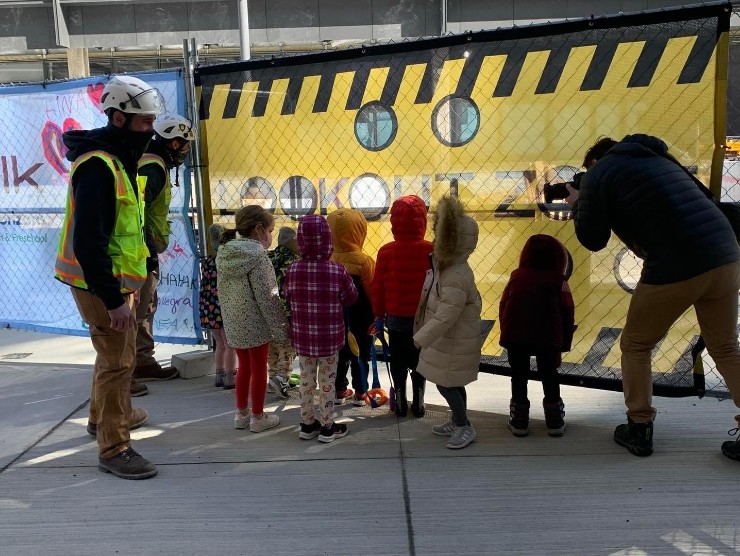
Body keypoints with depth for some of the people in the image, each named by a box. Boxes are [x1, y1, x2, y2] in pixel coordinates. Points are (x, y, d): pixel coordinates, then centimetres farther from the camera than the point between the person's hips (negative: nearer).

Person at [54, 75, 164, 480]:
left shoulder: (119, 159, 11)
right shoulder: (97, 166, -22)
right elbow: (89, 241, -27)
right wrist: (113, 300, -27)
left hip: (115, 279, 11)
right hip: (100, 284, -10)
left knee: (116, 353, 24)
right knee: (117, 361, -4)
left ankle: (104, 416, 44)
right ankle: (113, 450, 8)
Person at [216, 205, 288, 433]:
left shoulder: (224, 253, 4)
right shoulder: (256, 255, -18)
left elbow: (222, 291, 9)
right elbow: (266, 296, -19)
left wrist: (229, 316, 18)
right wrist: (279, 327, -14)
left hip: (233, 322, 7)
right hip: (255, 323, -7)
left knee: (244, 366, 19)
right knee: (259, 370, 7)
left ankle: (241, 414, 28)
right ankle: (257, 417, 18)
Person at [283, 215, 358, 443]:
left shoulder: (293, 270, -10)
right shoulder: (337, 271, -16)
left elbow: (288, 298, 4)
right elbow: (350, 298, -2)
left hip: (302, 336, 3)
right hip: (329, 337, -2)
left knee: (306, 380, 16)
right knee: (327, 382, 9)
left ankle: (307, 424, 27)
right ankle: (327, 427, 19)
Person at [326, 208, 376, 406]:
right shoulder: (364, 261, -20)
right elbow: (373, 292, -14)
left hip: (337, 316, 4)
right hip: (361, 317, -4)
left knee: (340, 353, 16)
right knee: (361, 354, 9)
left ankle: (339, 390, 24)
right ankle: (360, 393, 17)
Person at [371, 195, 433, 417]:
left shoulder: (386, 251, -10)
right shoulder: (431, 250, -12)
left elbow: (378, 287, -5)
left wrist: (379, 316, 7)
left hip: (395, 318, 0)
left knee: (398, 362, 14)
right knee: (418, 362, 14)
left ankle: (400, 404, 23)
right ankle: (418, 405, 21)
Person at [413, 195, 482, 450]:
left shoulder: (457, 277, -30)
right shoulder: (447, 265, 3)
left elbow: (444, 318, -31)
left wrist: (418, 340, -25)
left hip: (454, 343, -9)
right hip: (448, 340, 9)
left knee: (446, 384, 3)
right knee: (452, 384, 20)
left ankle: (465, 427, 19)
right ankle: (457, 422, 36)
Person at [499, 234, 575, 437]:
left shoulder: (516, 276, 12)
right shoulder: (558, 280, 5)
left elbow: (503, 307, 8)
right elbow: (567, 314, 1)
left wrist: (506, 335, 15)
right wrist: (564, 344, 7)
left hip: (514, 337, 1)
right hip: (548, 339, -1)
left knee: (519, 376, 14)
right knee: (549, 375, 15)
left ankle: (519, 420, 19)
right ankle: (554, 420, 21)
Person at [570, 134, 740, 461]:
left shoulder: (598, 174, 5)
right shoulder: (661, 160, 25)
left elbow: (593, 240, 7)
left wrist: (577, 206, 23)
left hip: (674, 269, -6)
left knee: (635, 345, 15)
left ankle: (638, 430, 21)